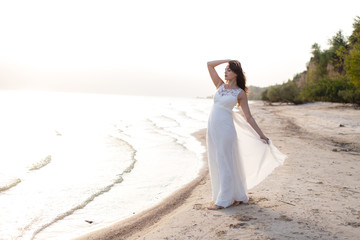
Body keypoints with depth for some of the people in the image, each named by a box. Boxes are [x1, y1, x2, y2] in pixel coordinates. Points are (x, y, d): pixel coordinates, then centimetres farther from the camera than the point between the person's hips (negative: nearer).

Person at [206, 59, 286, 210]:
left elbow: (248, 117, 2)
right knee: (216, 163, 11)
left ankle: (223, 200, 8)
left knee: (225, 163, -1)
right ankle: (238, 196, 24)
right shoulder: (220, 85, 12)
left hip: (226, 128, -6)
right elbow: (209, 64, 15)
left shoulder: (240, 93, -1)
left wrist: (261, 134, 0)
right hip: (212, 128, 6)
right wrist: (227, 60, 14)